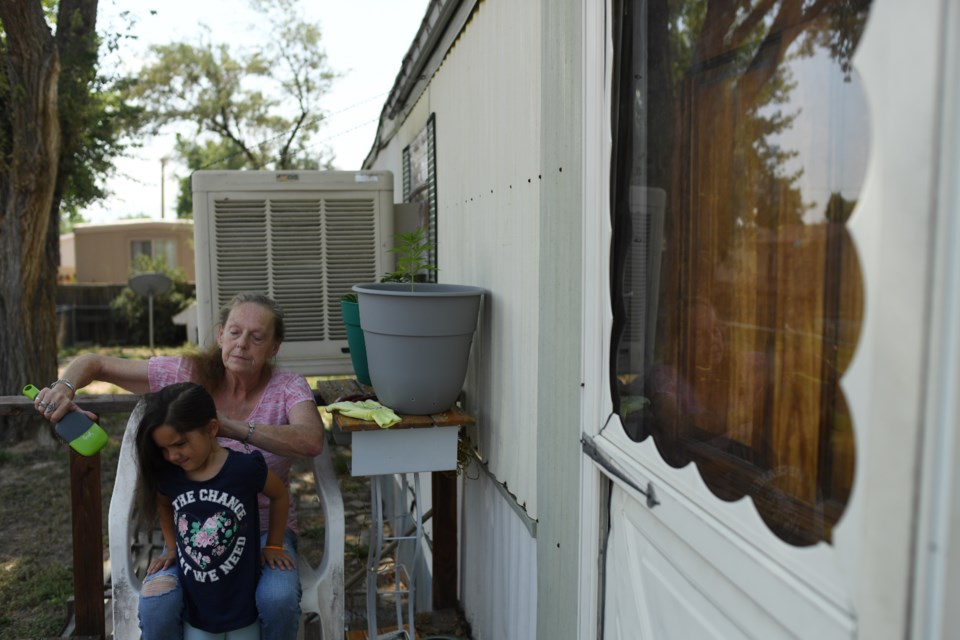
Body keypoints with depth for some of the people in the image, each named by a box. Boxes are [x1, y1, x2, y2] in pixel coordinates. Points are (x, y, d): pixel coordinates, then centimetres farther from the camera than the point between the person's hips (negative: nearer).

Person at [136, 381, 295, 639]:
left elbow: (280, 496, -1)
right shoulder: (168, 475, -8)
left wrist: (273, 546, 4)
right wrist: (172, 549, 10)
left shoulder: (245, 467, -19)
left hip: (241, 599, -2)